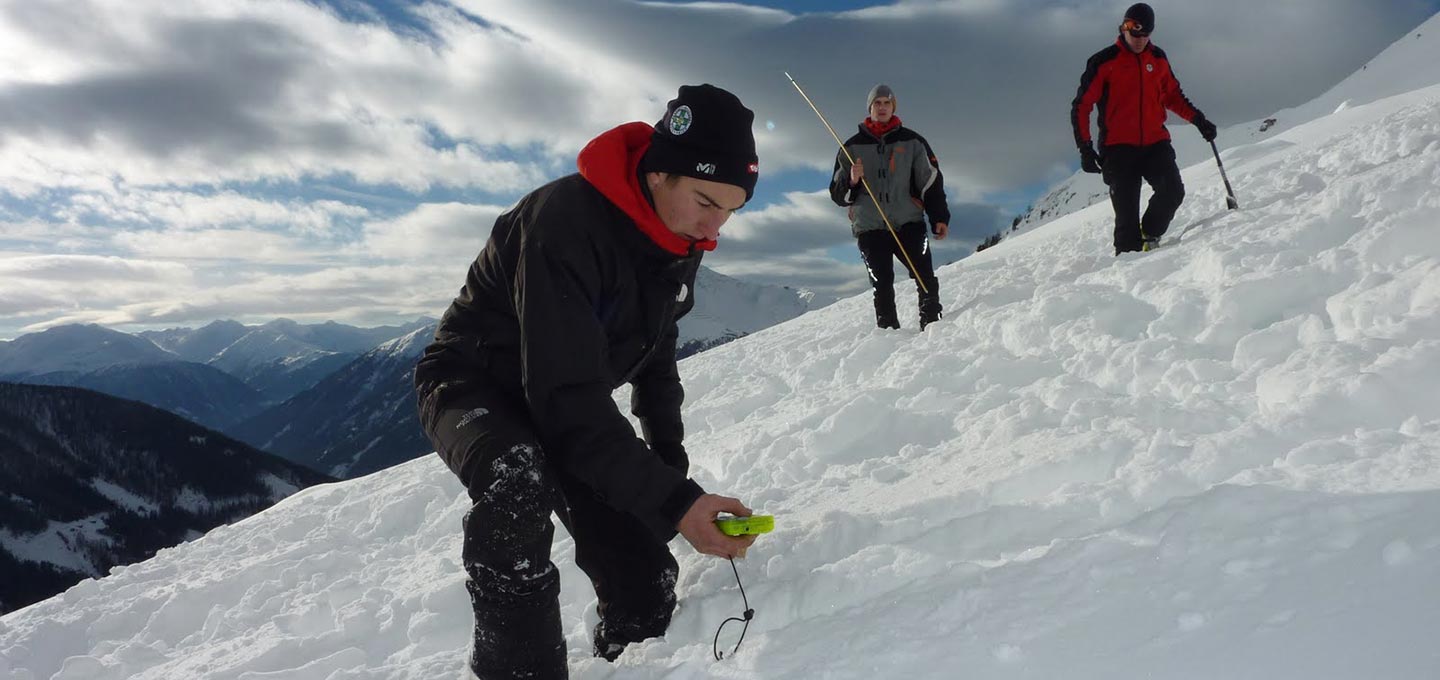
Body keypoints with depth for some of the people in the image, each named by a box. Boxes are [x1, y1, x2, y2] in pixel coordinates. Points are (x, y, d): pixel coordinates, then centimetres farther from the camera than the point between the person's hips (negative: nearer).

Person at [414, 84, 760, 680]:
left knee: (647, 585, -1)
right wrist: (672, 501, -38)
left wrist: (671, 462, 8)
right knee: (520, 482, -42)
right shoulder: (564, 221, -34)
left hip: (567, 403, 7)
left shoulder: (679, 244, -6)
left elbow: (656, 361, 10)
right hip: (473, 387, -7)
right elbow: (568, 397, -37)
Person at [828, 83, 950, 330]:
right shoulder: (852, 147, 12)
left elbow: (932, 181, 12)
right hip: (870, 228, 0)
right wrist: (852, 182, -11)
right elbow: (837, 193, 12)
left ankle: (933, 324, -7)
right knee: (882, 285, -5)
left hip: (909, 223, 0)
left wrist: (939, 217, 1)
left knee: (926, 279, -12)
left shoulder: (912, 141, 12)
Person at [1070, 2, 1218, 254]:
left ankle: (1149, 237, 7)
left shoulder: (1158, 58, 12)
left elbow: (1173, 96, 25)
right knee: (1126, 212, -8)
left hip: (1155, 143, 4)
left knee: (1173, 192, -14)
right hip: (1118, 148, -4)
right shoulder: (1104, 61, -2)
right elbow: (1081, 106, -3)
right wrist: (1085, 148, -10)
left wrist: (1198, 119, 12)